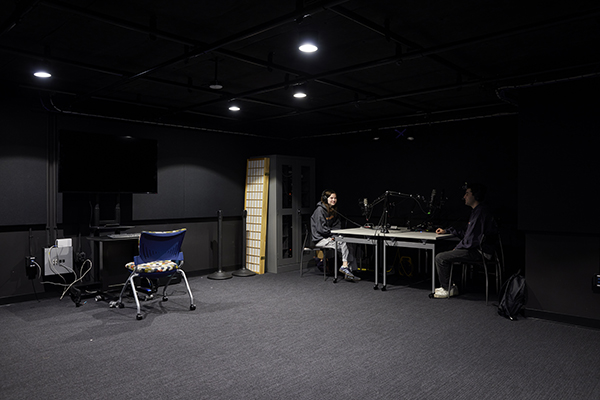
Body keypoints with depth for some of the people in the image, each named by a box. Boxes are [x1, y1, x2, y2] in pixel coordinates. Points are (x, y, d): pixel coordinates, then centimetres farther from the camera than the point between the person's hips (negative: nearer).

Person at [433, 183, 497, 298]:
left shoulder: (480, 212, -20)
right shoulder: (477, 211, 15)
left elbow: (471, 240, -25)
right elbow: (467, 233, 24)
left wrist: (457, 248, -8)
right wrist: (446, 231, 22)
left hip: (476, 252, -11)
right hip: (476, 249, 11)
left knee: (440, 257, -12)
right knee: (445, 254, 21)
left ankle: (447, 289, 2)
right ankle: (448, 286, 20)